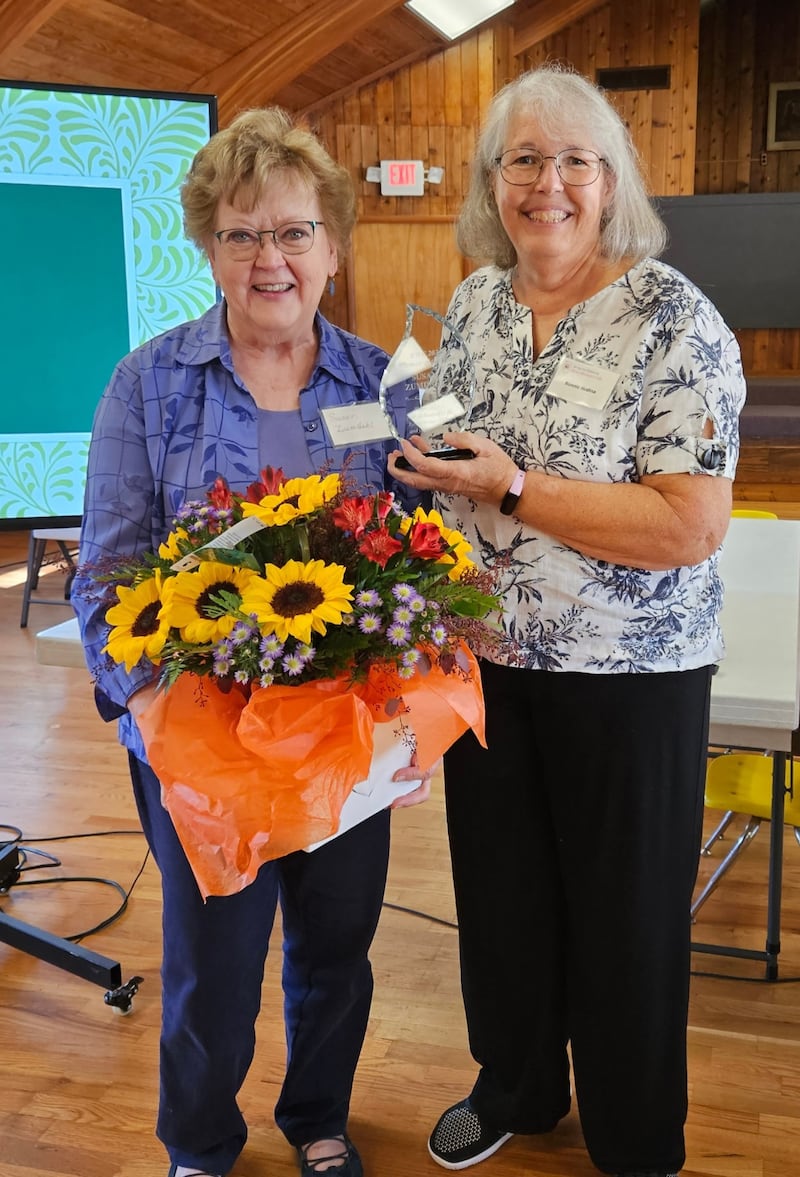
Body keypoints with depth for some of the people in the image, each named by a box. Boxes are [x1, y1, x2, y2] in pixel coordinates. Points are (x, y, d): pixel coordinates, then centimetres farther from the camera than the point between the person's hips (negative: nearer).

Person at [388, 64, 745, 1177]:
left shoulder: (674, 318, -15)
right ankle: (514, 1087, 45)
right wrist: (422, 458, -2)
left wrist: (514, 487, -24)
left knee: (623, 917, 10)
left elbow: (691, 527, -22)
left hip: (626, 678, -5)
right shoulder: (474, 302, 4)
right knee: (500, 890, 20)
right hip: (486, 657, 6)